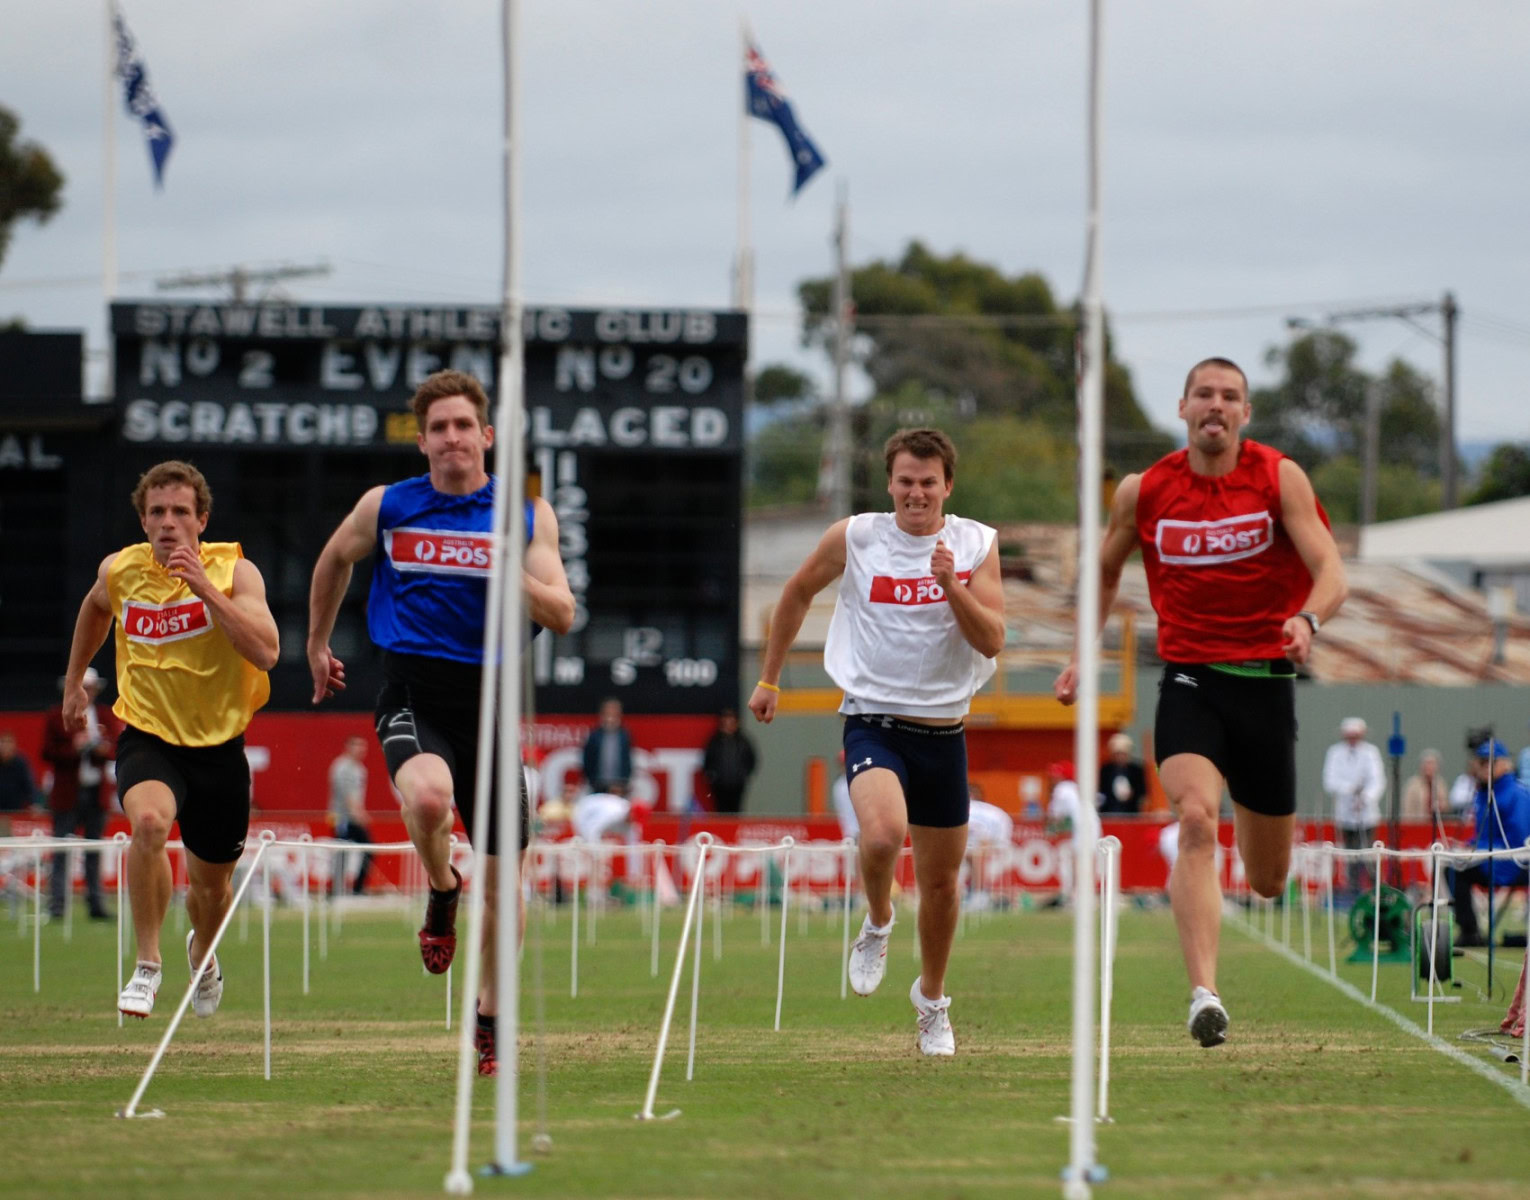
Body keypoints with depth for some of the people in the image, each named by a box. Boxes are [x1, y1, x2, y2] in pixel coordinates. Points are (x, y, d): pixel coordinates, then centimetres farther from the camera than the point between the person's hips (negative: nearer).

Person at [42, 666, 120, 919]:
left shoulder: (106, 715, 13)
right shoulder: (57, 715, 3)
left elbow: (116, 749, 9)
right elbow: (48, 753, -2)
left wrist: (103, 749, -14)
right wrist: (74, 748, -17)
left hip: (97, 793, 3)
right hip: (67, 792, -3)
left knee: (95, 851, 5)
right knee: (61, 851, -5)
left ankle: (96, 904, 7)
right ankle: (56, 905, -6)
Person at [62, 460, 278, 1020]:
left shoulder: (234, 571, -12)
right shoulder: (120, 569, -4)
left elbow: (265, 652, -27)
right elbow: (96, 608, 22)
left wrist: (205, 588, -31)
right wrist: (74, 680, 27)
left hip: (218, 744, 0)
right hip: (147, 737, 0)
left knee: (212, 886, 14)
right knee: (149, 820, -34)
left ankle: (202, 953, 52)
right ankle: (147, 967, -18)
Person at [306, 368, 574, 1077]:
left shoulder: (527, 514, 3)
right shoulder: (385, 507, 4)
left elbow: (562, 616, -4)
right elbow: (335, 560, 24)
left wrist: (516, 574, -22)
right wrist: (316, 643, 30)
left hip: (490, 699, 1)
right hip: (412, 693, -1)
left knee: (502, 879, 4)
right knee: (427, 796, -34)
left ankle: (490, 1020, 25)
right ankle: (441, 893, 0)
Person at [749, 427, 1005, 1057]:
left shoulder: (975, 544, -1)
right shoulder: (854, 538, -4)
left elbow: (991, 641, -8)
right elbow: (797, 593, 13)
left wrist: (951, 586, -23)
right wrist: (769, 678, 16)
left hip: (943, 731, 2)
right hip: (873, 720, -2)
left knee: (940, 877, 10)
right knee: (883, 833, -30)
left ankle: (932, 999, 34)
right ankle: (876, 926, 2)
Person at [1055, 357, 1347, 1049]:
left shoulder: (1278, 477, -3)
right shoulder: (1143, 491, 2)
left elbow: (1329, 572, -11)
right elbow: (1105, 573, 20)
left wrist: (1308, 619, -32)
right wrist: (1083, 656, 11)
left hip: (1265, 681, 1)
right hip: (1189, 682, -1)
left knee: (1269, 881, 11)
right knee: (1196, 819, -29)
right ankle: (1204, 994, -36)